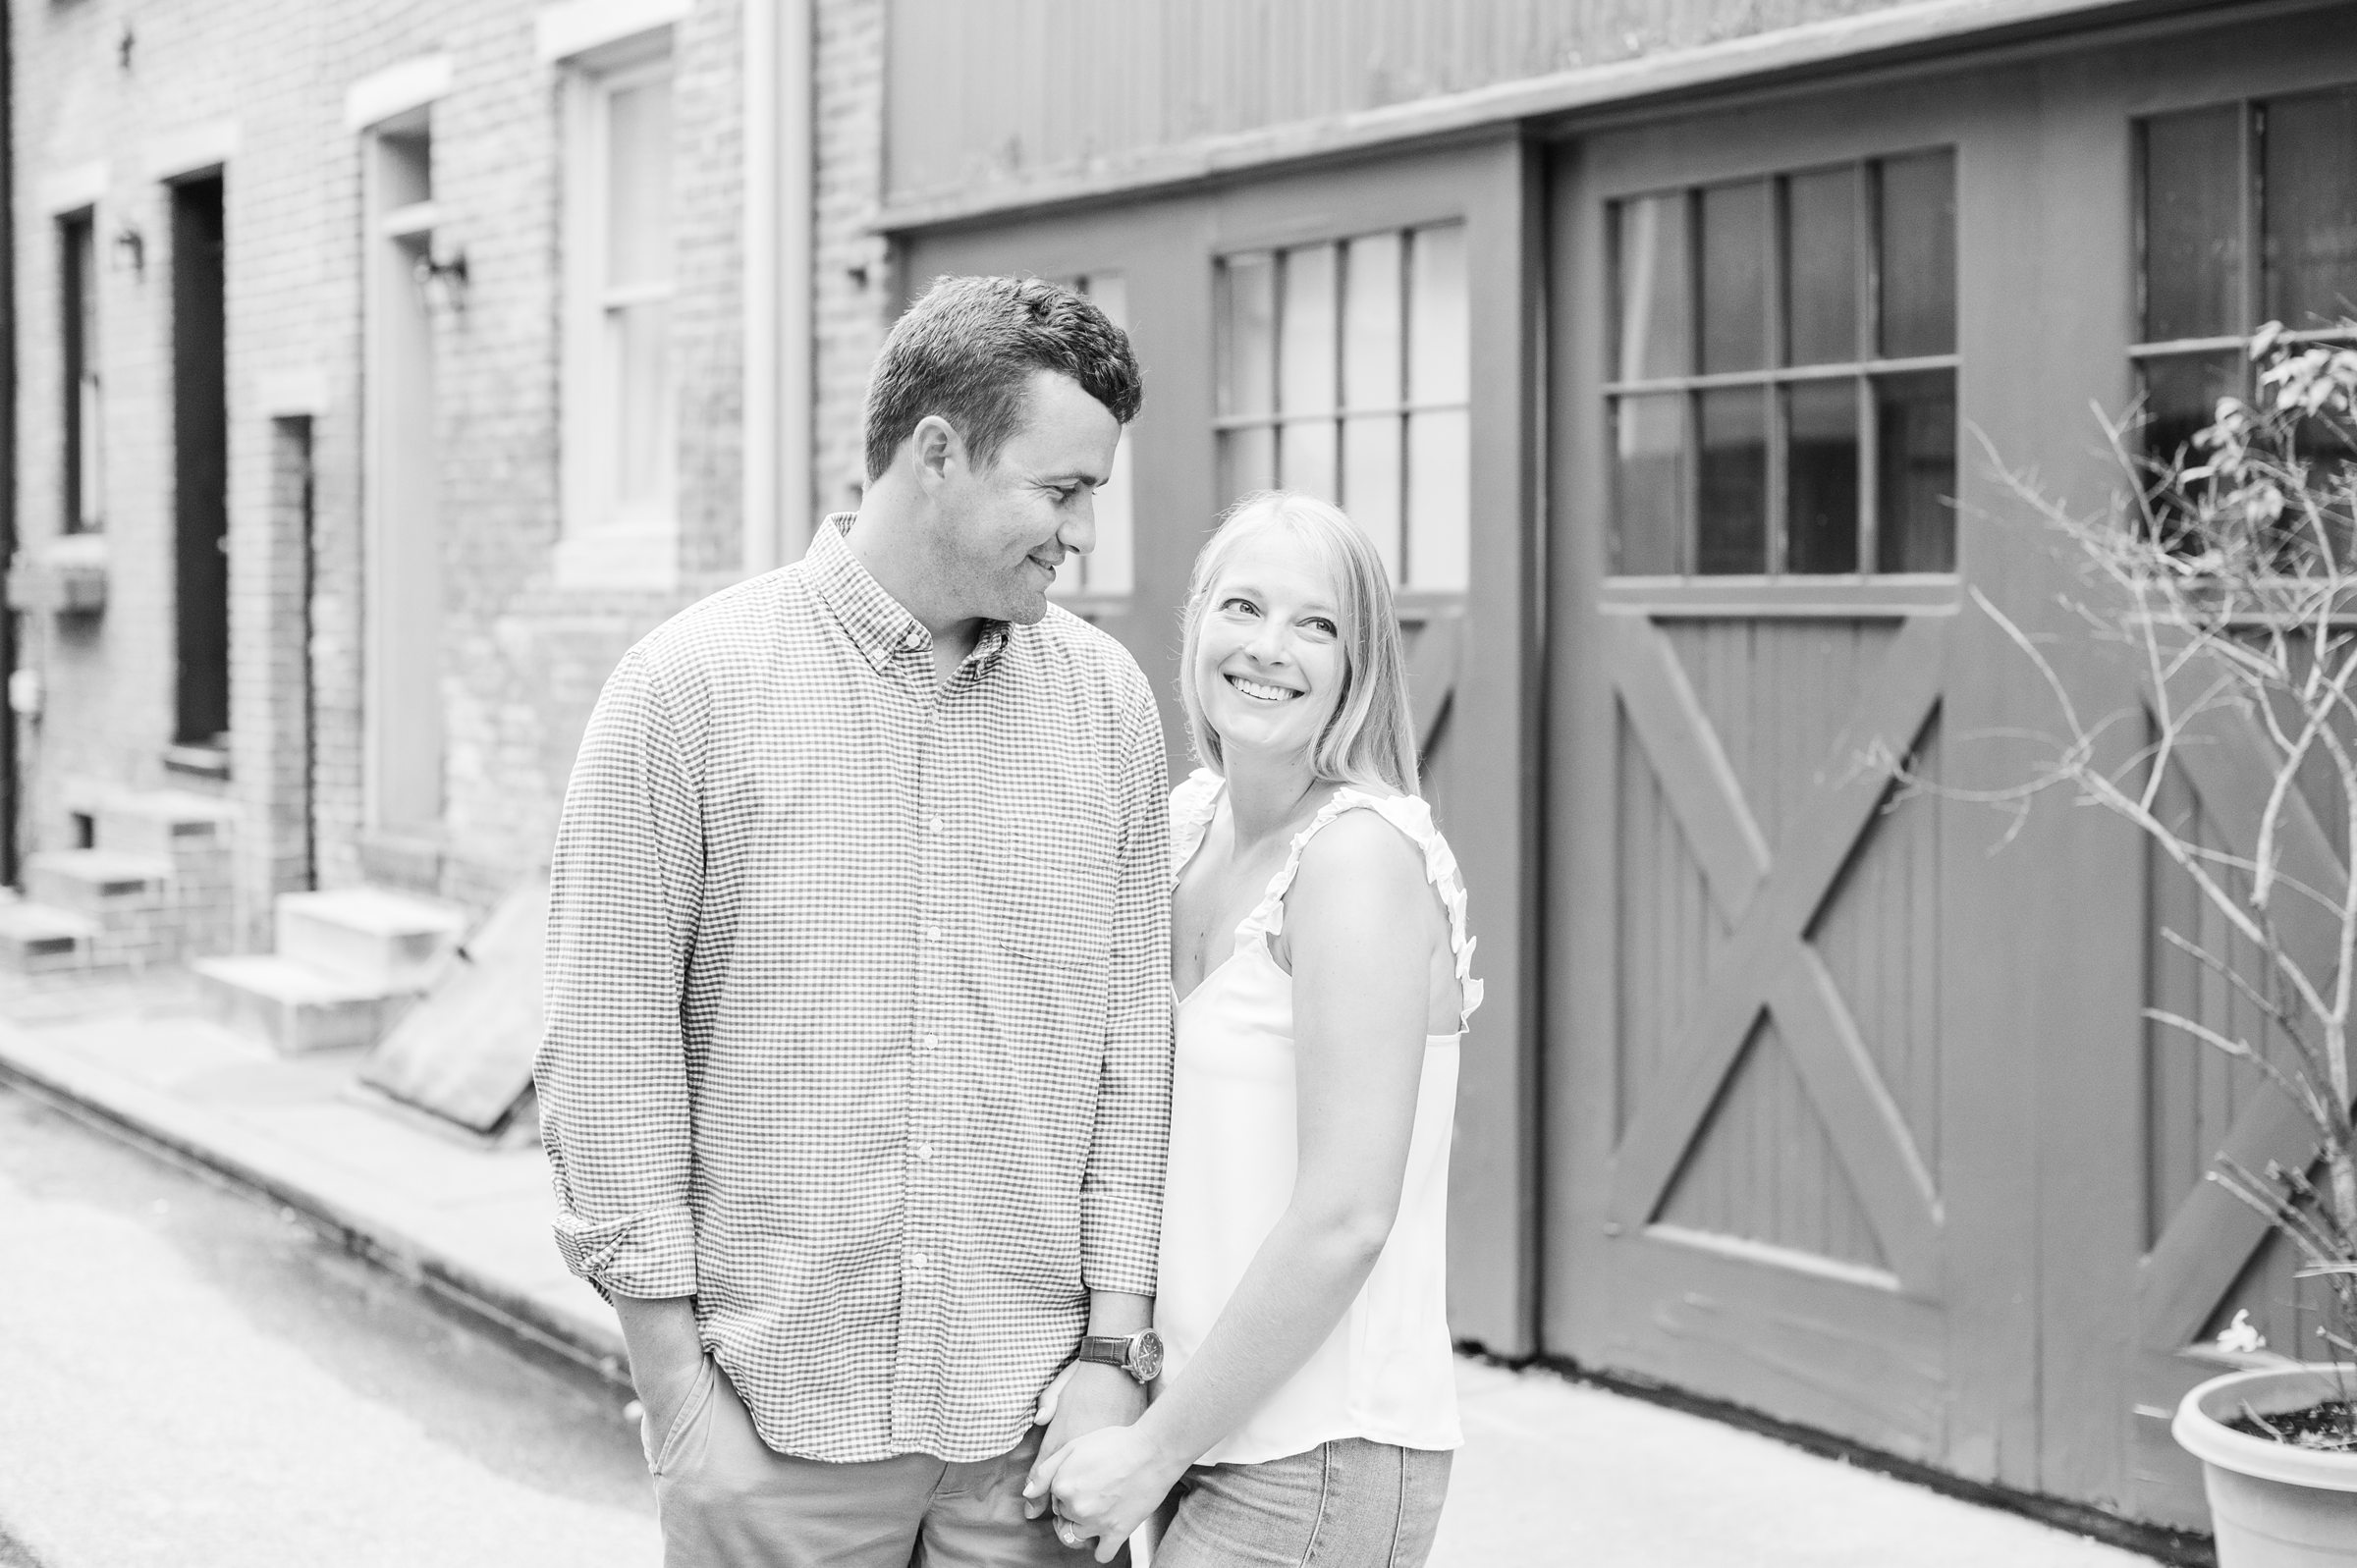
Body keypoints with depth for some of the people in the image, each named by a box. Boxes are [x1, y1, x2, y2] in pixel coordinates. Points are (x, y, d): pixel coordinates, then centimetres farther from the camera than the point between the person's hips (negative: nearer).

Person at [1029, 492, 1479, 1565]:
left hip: (1320, 1466, -7)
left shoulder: (1361, 853, -17)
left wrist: (1156, 1447, -14)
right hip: (1221, 1434, 7)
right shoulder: (1191, 819, 6)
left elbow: (1346, 1220, -21)